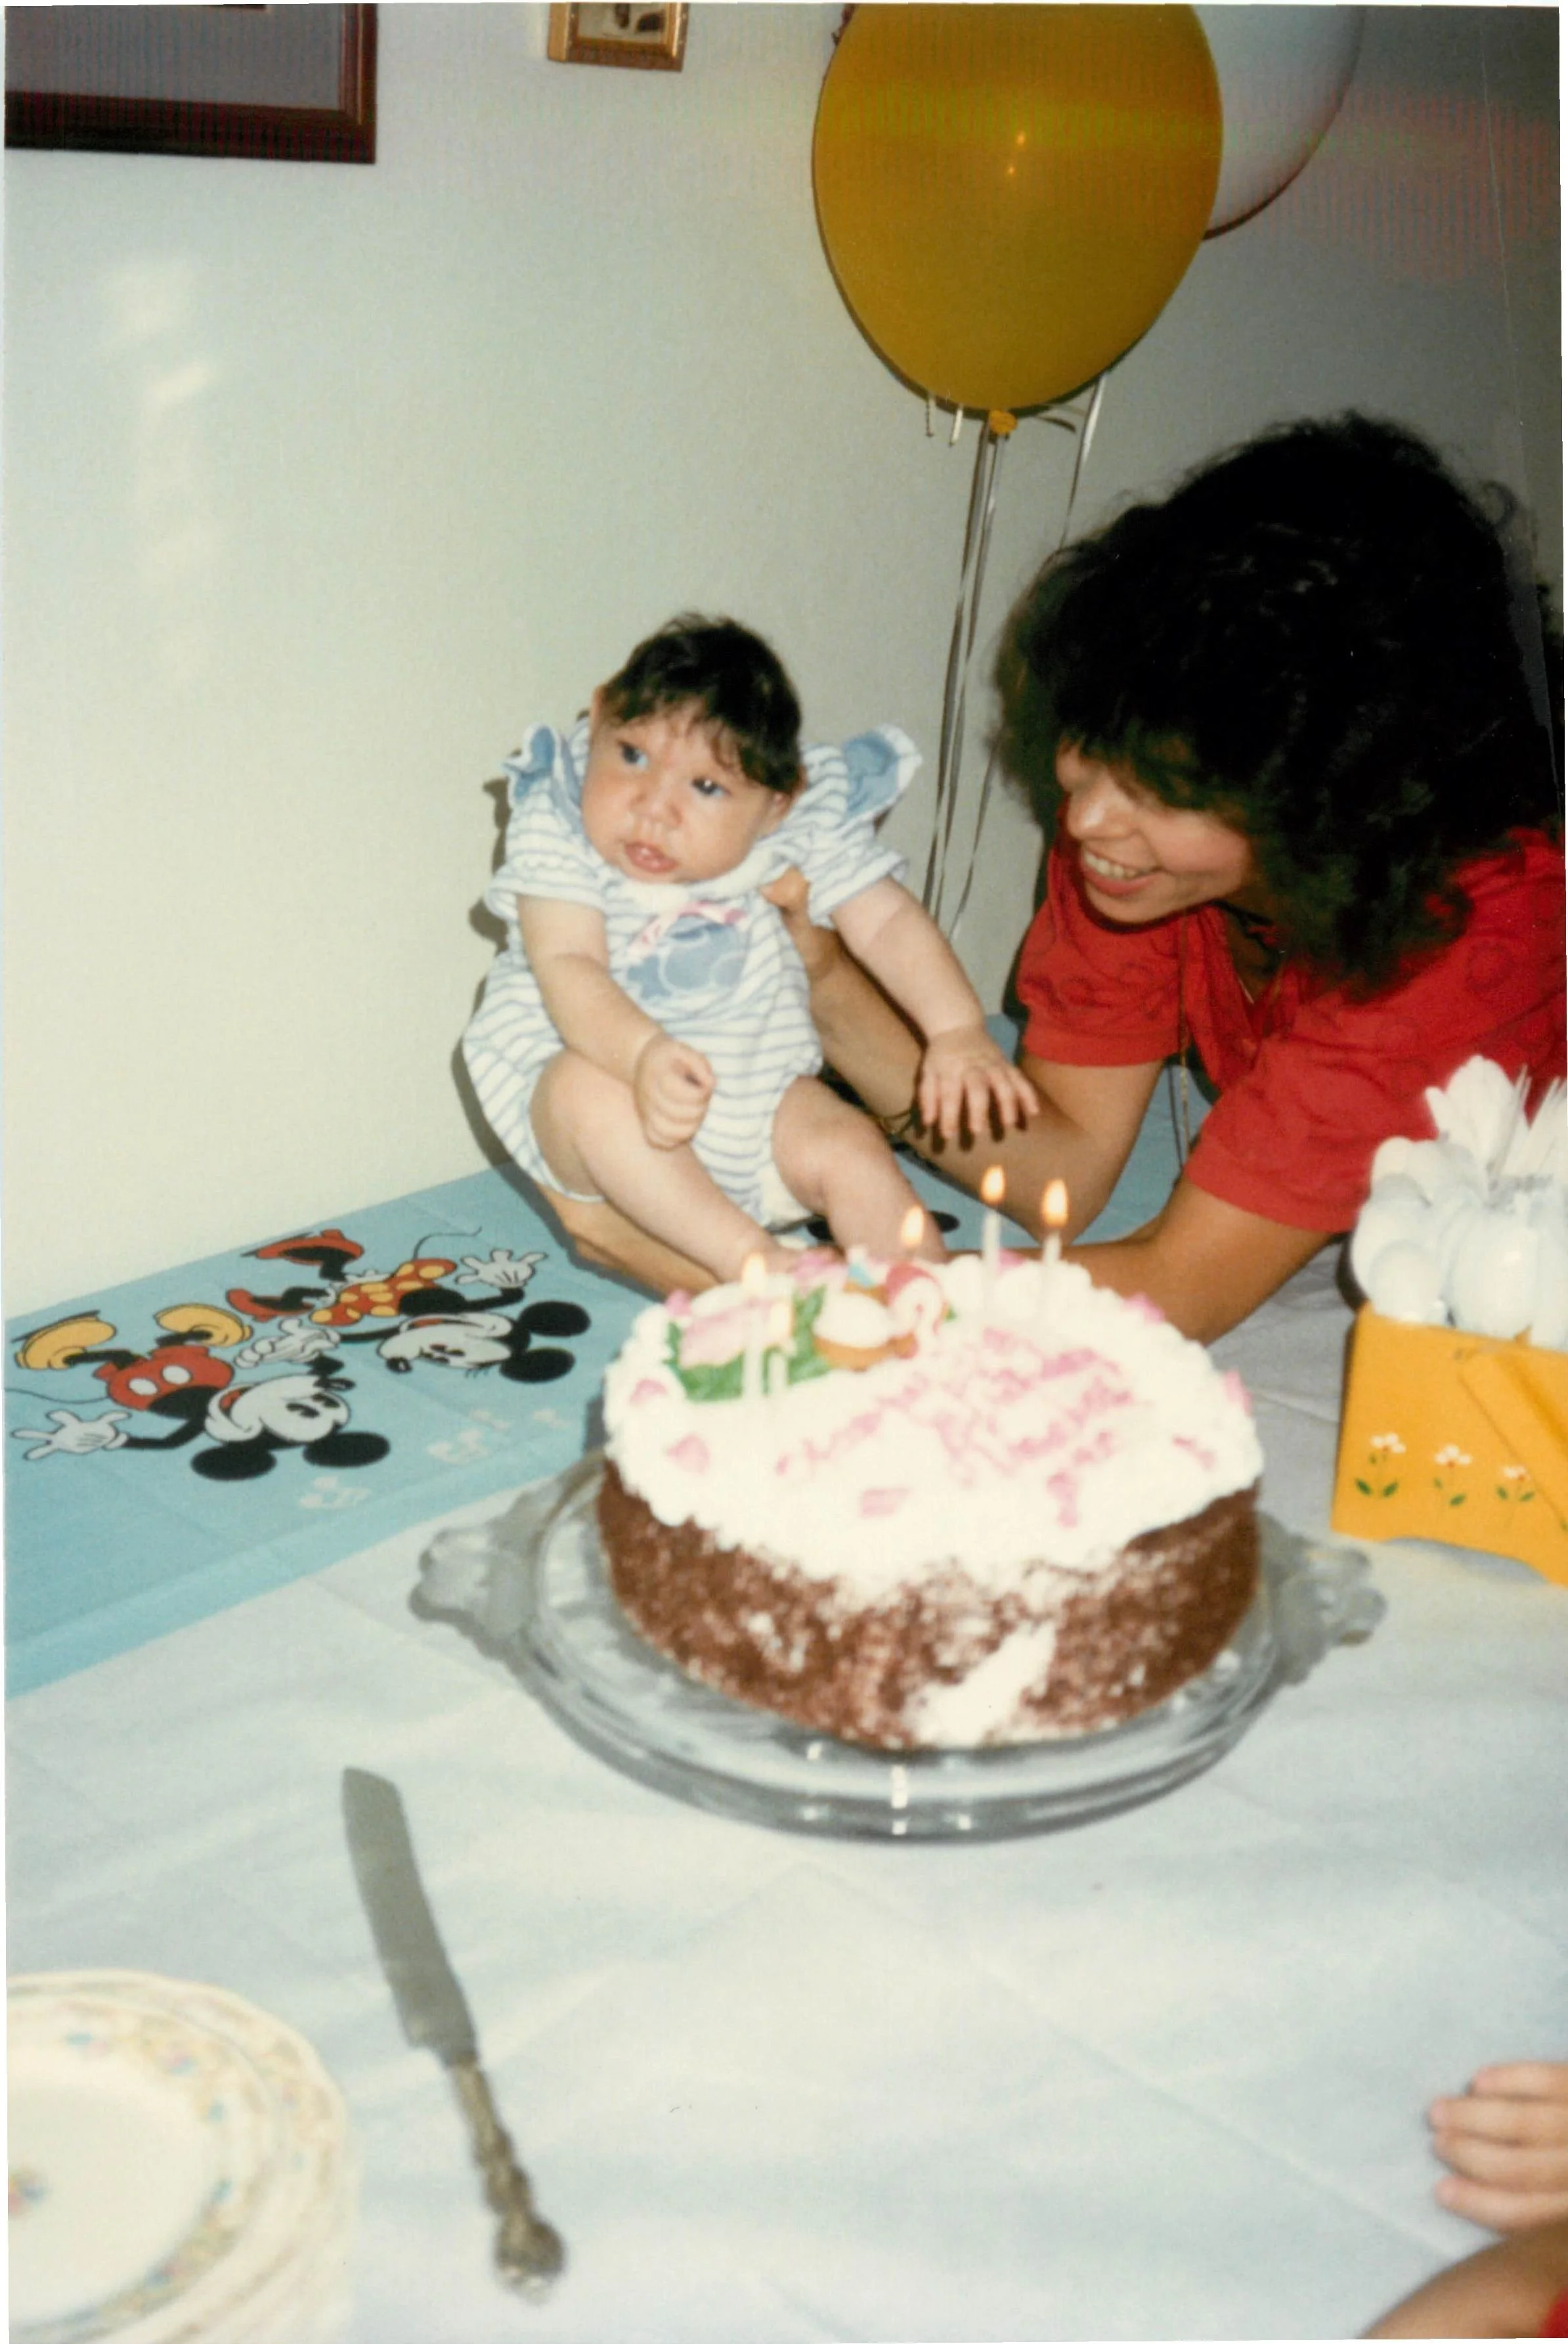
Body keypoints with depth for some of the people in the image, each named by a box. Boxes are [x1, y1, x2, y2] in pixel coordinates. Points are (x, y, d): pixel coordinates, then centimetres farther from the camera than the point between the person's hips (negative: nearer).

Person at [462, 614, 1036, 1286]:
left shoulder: (802, 827, -10)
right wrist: (643, 1054, -46)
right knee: (586, 1086, -32)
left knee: (851, 1151, -18)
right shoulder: (556, 828, -17)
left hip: (755, 1092, 3)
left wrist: (959, 1031, -22)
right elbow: (568, 967, -27)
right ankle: (752, 1259, -29)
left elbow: (886, 921, -6)